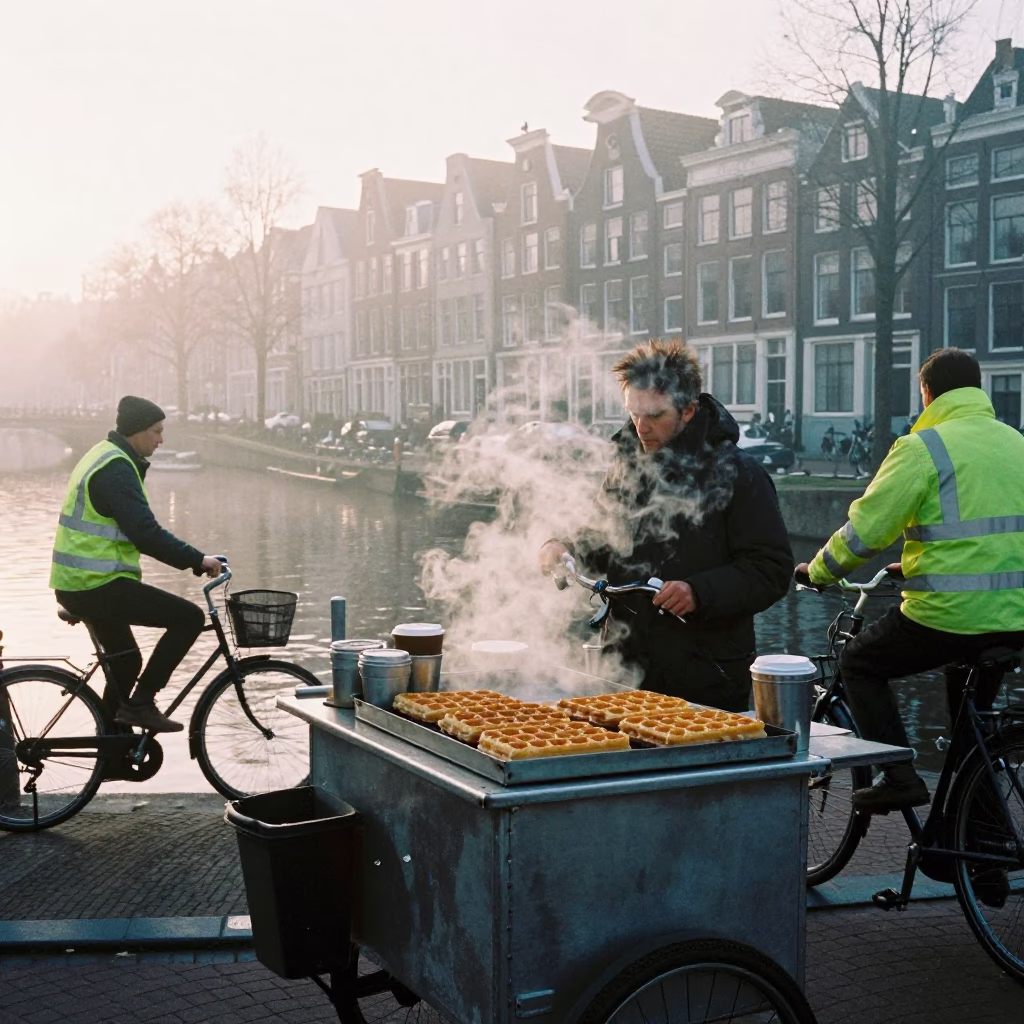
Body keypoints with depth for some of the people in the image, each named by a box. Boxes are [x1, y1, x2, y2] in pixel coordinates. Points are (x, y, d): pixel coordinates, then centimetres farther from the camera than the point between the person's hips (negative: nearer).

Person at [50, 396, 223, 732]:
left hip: (78, 583, 11)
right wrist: (197, 560, -17)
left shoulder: (106, 457, 16)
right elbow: (145, 533, -24)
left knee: (125, 661, 21)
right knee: (190, 617, -10)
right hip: (98, 585, -11)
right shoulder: (116, 468, -17)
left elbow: (137, 528, 23)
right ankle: (140, 703, -5)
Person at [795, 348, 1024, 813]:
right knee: (969, 690, 34)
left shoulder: (922, 448, -10)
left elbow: (866, 527, -12)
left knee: (858, 662, 16)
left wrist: (817, 571, 5)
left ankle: (899, 776, 5)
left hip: (946, 616, -7)